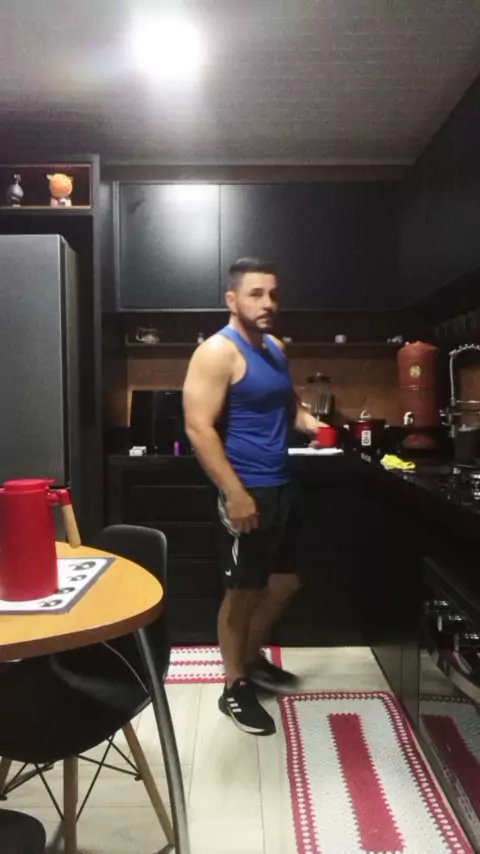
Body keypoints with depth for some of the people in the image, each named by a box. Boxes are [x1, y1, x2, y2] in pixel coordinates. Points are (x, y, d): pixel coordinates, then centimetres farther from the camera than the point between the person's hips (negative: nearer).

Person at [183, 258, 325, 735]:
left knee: (286, 583, 18)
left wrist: (311, 423, 4)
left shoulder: (275, 349, 11)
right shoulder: (217, 352, -15)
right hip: (246, 493, -9)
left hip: (280, 488, 9)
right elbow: (199, 428, -21)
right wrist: (234, 493, -25)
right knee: (242, 591, 4)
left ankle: (252, 659, 39)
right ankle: (235, 688, 23)